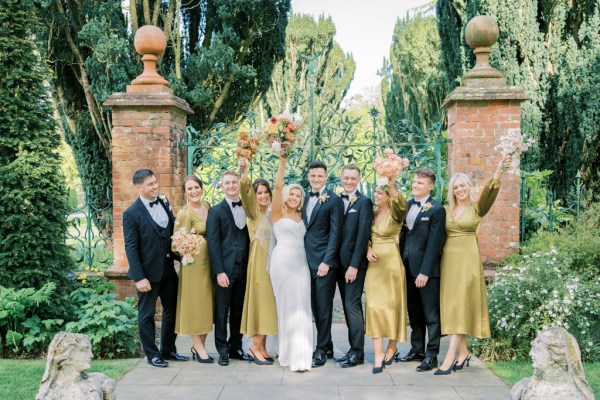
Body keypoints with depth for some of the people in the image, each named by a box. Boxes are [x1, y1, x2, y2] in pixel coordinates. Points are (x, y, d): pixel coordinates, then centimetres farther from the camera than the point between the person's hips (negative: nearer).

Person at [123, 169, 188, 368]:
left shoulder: (164, 202, 5)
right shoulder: (132, 213, -13)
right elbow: (131, 247, -14)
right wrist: (139, 277, -18)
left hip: (168, 268, 7)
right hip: (149, 271, -6)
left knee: (172, 309, 15)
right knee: (147, 314, 8)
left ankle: (168, 350, 30)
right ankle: (152, 354, 21)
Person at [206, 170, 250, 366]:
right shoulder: (216, 211, -1)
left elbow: (249, 238, 9)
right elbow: (213, 243, -6)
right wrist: (219, 271, -13)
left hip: (243, 268, 4)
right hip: (225, 268, -3)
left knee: (238, 311, 12)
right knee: (222, 312, 3)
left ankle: (236, 347, 24)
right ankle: (223, 350, 13)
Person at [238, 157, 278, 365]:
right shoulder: (252, 211, -3)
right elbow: (245, 194, -23)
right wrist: (245, 175, -38)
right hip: (259, 259, -6)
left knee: (268, 301, 9)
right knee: (261, 300, -4)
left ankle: (260, 346, 18)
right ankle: (256, 347, 6)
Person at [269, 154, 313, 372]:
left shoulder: (301, 216, 17)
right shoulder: (278, 213, 2)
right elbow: (278, 186, -8)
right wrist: (282, 162, -15)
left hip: (301, 263, 4)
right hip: (282, 262, -4)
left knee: (301, 307, -2)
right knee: (286, 306, 1)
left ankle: (300, 355, -2)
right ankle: (288, 352, 10)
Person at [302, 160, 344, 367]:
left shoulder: (334, 200, -6)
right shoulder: (305, 198, 13)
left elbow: (335, 233, -10)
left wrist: (326, 261, -15)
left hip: (323, 261, -6)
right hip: (307, 260, 6)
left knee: (323, 306, 0)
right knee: (315, 306, 11)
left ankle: (321, 350, 10)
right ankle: (327, 346, 23)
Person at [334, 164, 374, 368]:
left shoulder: (364, 202, -7)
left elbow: (363, 235, -12)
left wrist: (354, 265, -16)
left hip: (355, 262, -6)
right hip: (339, 263, 6)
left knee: (352, 305, -6)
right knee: (348, 306, 10)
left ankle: (357, 353, 2)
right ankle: (354, 349, 18)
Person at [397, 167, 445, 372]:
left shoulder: (436, 210, -9)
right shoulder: (407, 205, 12)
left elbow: (434, 243, -13)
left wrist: (425, 272, -17)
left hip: (427, 270, -7)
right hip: (408, 268, 7)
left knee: (431, 315, 2)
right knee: (414, 313, 15)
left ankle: (431, 355, 9)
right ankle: (417, 349, 27)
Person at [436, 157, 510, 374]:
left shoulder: (477, 207, -1)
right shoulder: (446, 209, 11)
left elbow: (488, 193, -20)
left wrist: (498, 173, -36)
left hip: (468, 258, -4)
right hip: (448, 258, 4)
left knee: (460, 305, -8)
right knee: (451, 305, 6)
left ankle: (450, 356, -10)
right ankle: (463, 351, 18)